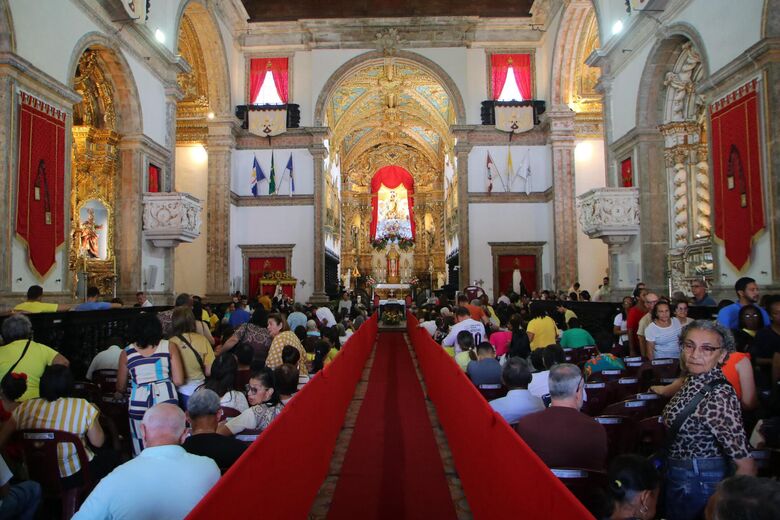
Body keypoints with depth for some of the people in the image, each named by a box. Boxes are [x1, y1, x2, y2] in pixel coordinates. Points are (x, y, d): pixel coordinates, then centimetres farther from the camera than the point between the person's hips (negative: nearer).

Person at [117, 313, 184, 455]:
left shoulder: (126, 353, 6)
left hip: (138, 403, 1)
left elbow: (120, 388, 15)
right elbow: (179, 381, -1)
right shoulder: (170, 346, 2)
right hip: (166, 400, 0)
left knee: (141, 451, 12)